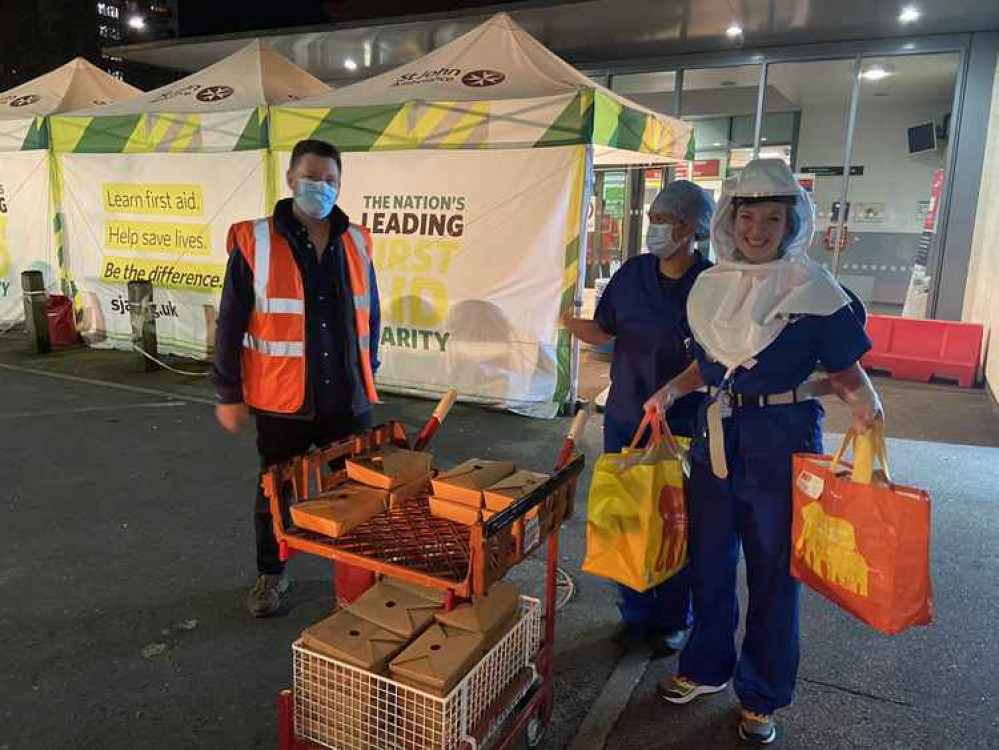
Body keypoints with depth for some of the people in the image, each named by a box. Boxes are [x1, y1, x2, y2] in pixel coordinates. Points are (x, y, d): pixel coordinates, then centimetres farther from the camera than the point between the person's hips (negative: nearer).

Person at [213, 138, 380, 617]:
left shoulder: (356, 243, 4)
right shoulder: (255, 242, -7)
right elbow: (230, 325, -4)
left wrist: (367, 375, 15)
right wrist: (229, 394, -3)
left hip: (346, 398, 3)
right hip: (282, 399, -2)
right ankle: (270, 574, 36)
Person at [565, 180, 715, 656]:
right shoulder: (633, 273, 2)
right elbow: (602, 332, 6)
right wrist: (575, 325, -15)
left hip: (682, 424, -4)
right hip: (624, 417, 4)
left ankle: (672, 621, 29)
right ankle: (636, 612, 32)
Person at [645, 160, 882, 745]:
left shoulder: (813, 291, -9)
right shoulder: (712, 285, 5)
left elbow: (843, 368, -5)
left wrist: (862, 395, -25)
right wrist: (672, 391, 0)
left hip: (781, 441, -4)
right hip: (716, 435, 5)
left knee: (774, 569, 8)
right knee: (709, 557, 15)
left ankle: (762, 696, 28)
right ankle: (707, 668, 37)